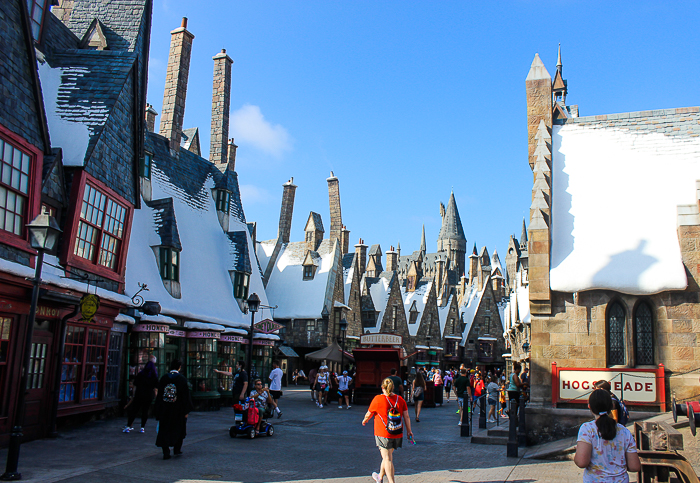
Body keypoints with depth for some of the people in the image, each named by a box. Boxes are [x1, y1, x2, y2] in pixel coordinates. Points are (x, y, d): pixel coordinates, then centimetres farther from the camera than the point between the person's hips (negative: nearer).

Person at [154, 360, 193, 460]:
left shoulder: (163, 378, -2)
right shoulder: (182, 379, -10)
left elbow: (159, 394, 2)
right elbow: (186, 395, -10)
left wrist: (158, 410, 10)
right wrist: (186, 410, -4)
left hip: (165, 410, 2)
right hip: (178, 410, -2)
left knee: (165, 430, 8)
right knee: (179, 429, 17)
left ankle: (166, 452, 3)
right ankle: (177, 449, 22)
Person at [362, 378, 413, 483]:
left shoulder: (378, 399, -8)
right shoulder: (400, 399, 2)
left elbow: (369, 414, 3)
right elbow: (406, 417, 3)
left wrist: (364, 421, 24)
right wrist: (409, 431, 13)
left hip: (383, 434, -5)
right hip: (398, 435, 5)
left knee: (387, 458, -1)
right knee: (388, 456, 21)